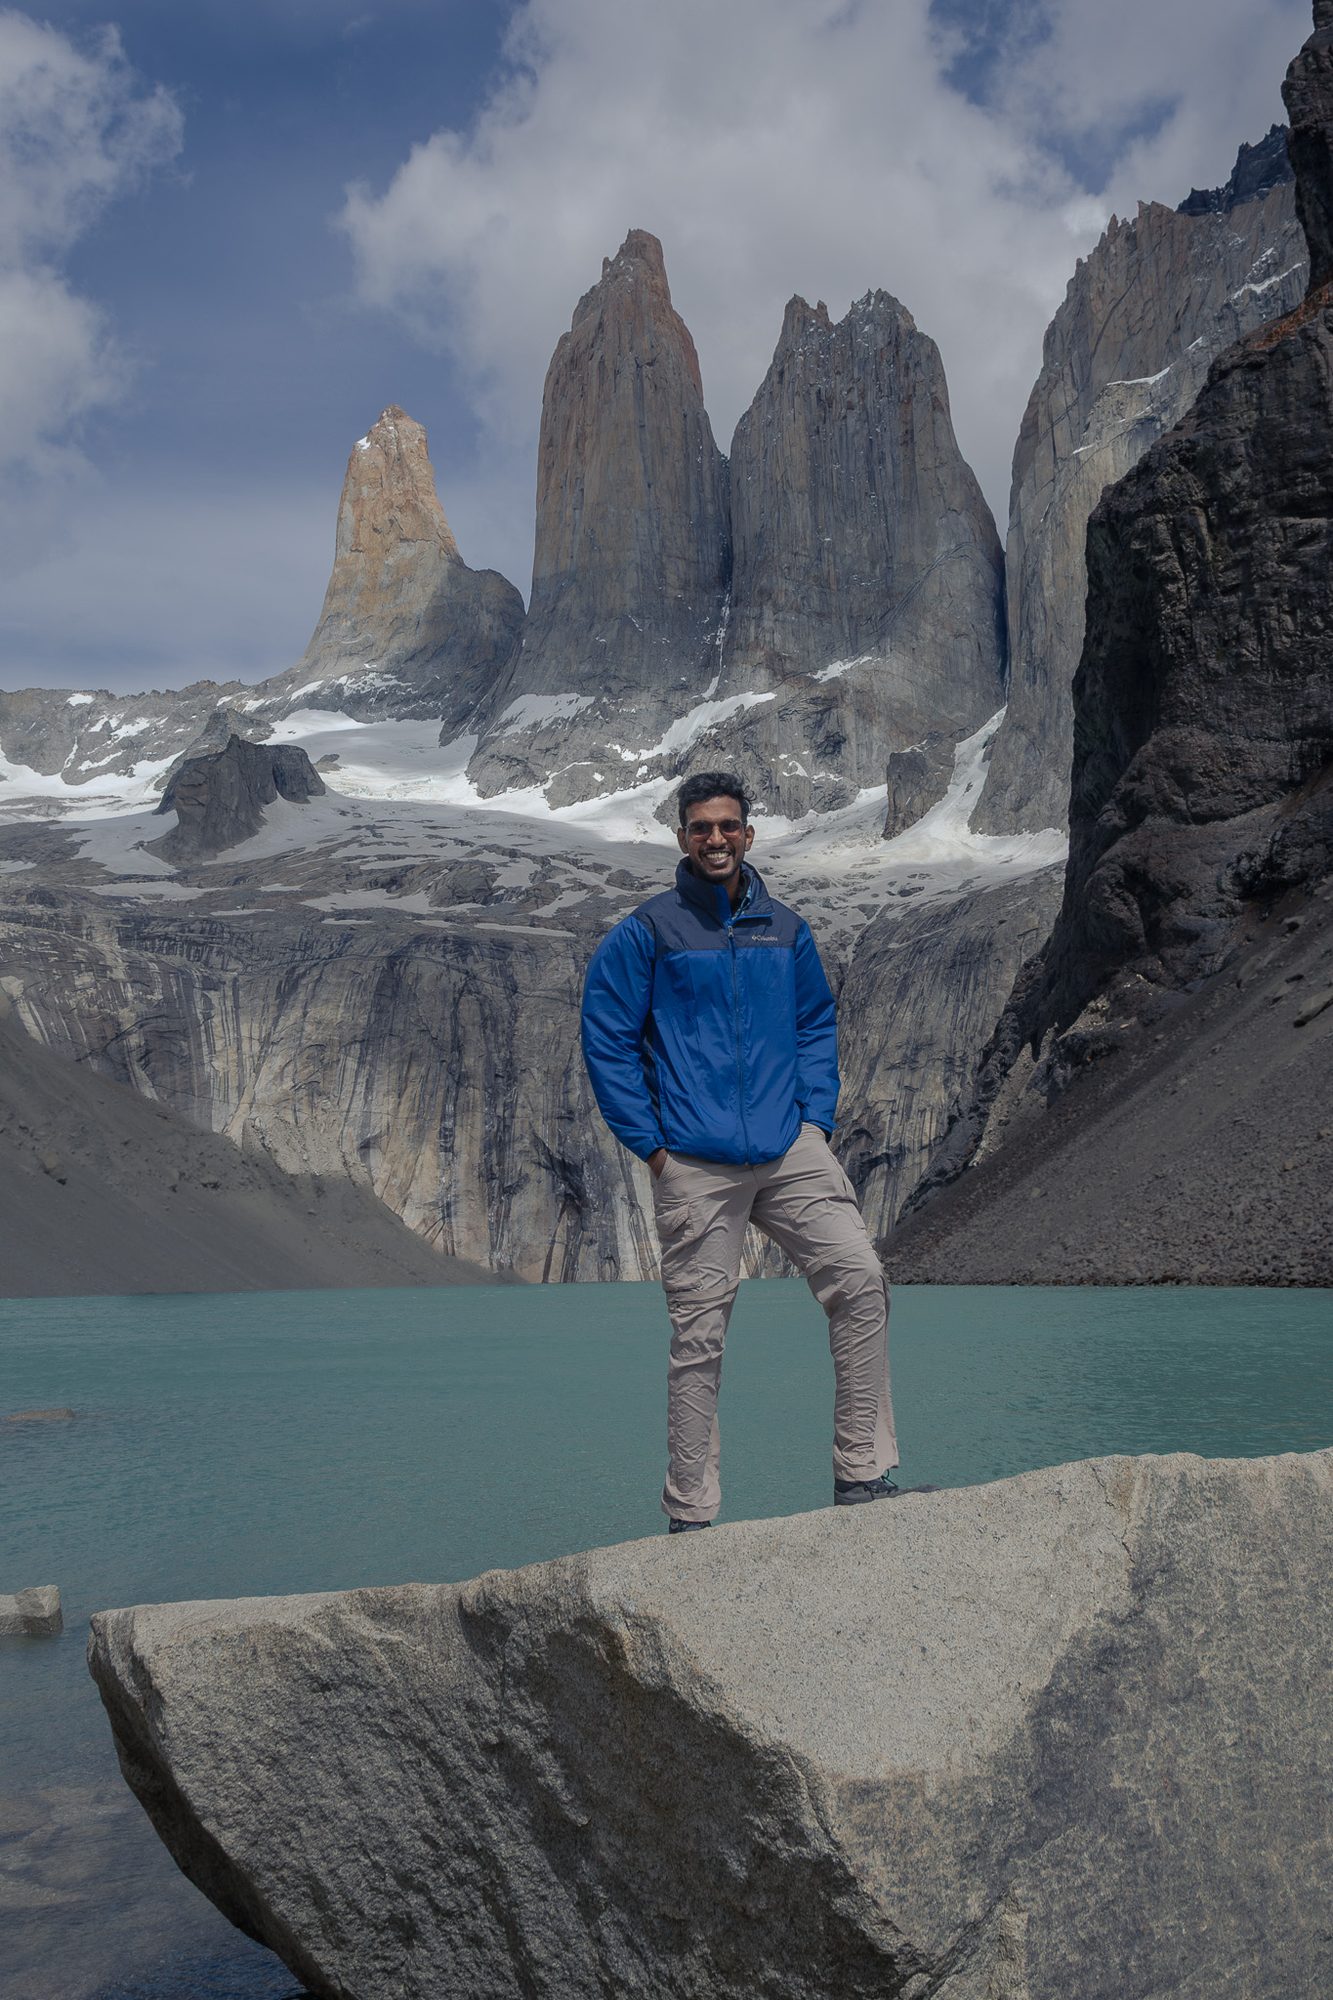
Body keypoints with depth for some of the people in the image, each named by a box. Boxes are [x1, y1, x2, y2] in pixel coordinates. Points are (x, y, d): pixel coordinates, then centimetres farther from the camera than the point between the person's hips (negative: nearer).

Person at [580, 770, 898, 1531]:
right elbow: (607, 1041, 0)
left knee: (860, 1279, -11)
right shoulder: (644, 933, 0)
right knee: (699, 1336, 0)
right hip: (695, 1165, -3)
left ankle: (862, 1474, -1)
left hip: (791, 1151, 4)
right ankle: (692, 1512, 11)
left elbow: (817, 1024, 21)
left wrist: (817, 1119, 9)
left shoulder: (786, 929, 12)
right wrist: (651, 1144, -5)